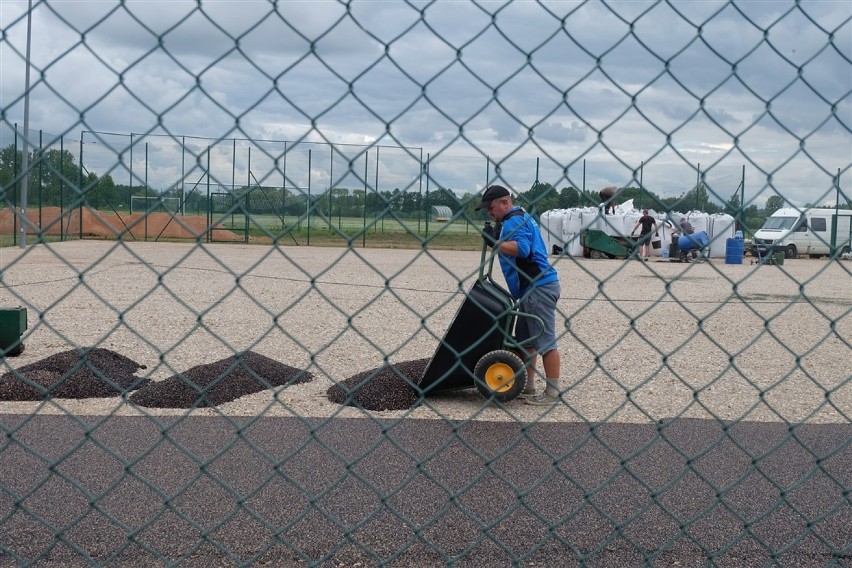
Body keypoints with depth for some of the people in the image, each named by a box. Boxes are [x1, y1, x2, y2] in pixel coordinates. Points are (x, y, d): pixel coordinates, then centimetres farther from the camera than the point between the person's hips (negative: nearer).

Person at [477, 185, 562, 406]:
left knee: (545, 340, -7)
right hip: (532, 288, 11)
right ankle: (527, 386, 22)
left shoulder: (514, 220, -11)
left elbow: (522, 248, -26)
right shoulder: (522, 217, 22)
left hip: (538, 288, -11)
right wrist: (496, 239, 12)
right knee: (525, 338, 16)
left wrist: (495, 242, -20)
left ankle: (552, 392, -3)